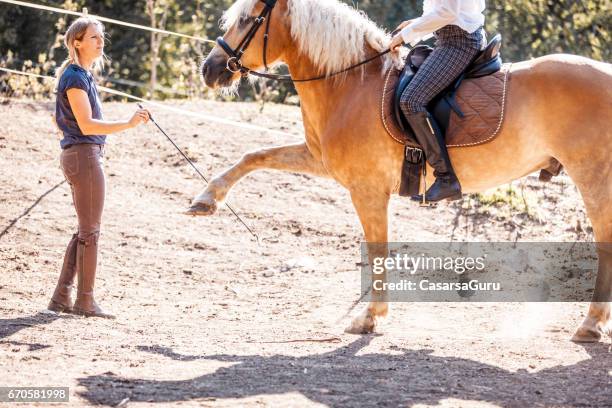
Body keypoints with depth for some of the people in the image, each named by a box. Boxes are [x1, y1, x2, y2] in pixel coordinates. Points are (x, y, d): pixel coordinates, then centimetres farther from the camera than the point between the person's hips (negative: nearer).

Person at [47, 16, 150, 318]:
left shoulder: (83, 75, 15)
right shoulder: (75, 77, -14)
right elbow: (87, 125, -22)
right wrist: (128, 124, -31)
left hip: (80, 155, 10)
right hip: (84, 155, -10)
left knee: (85, 231, 13)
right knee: (90, 231, -4)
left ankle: (61, 296, 15)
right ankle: (85, 301, 1)